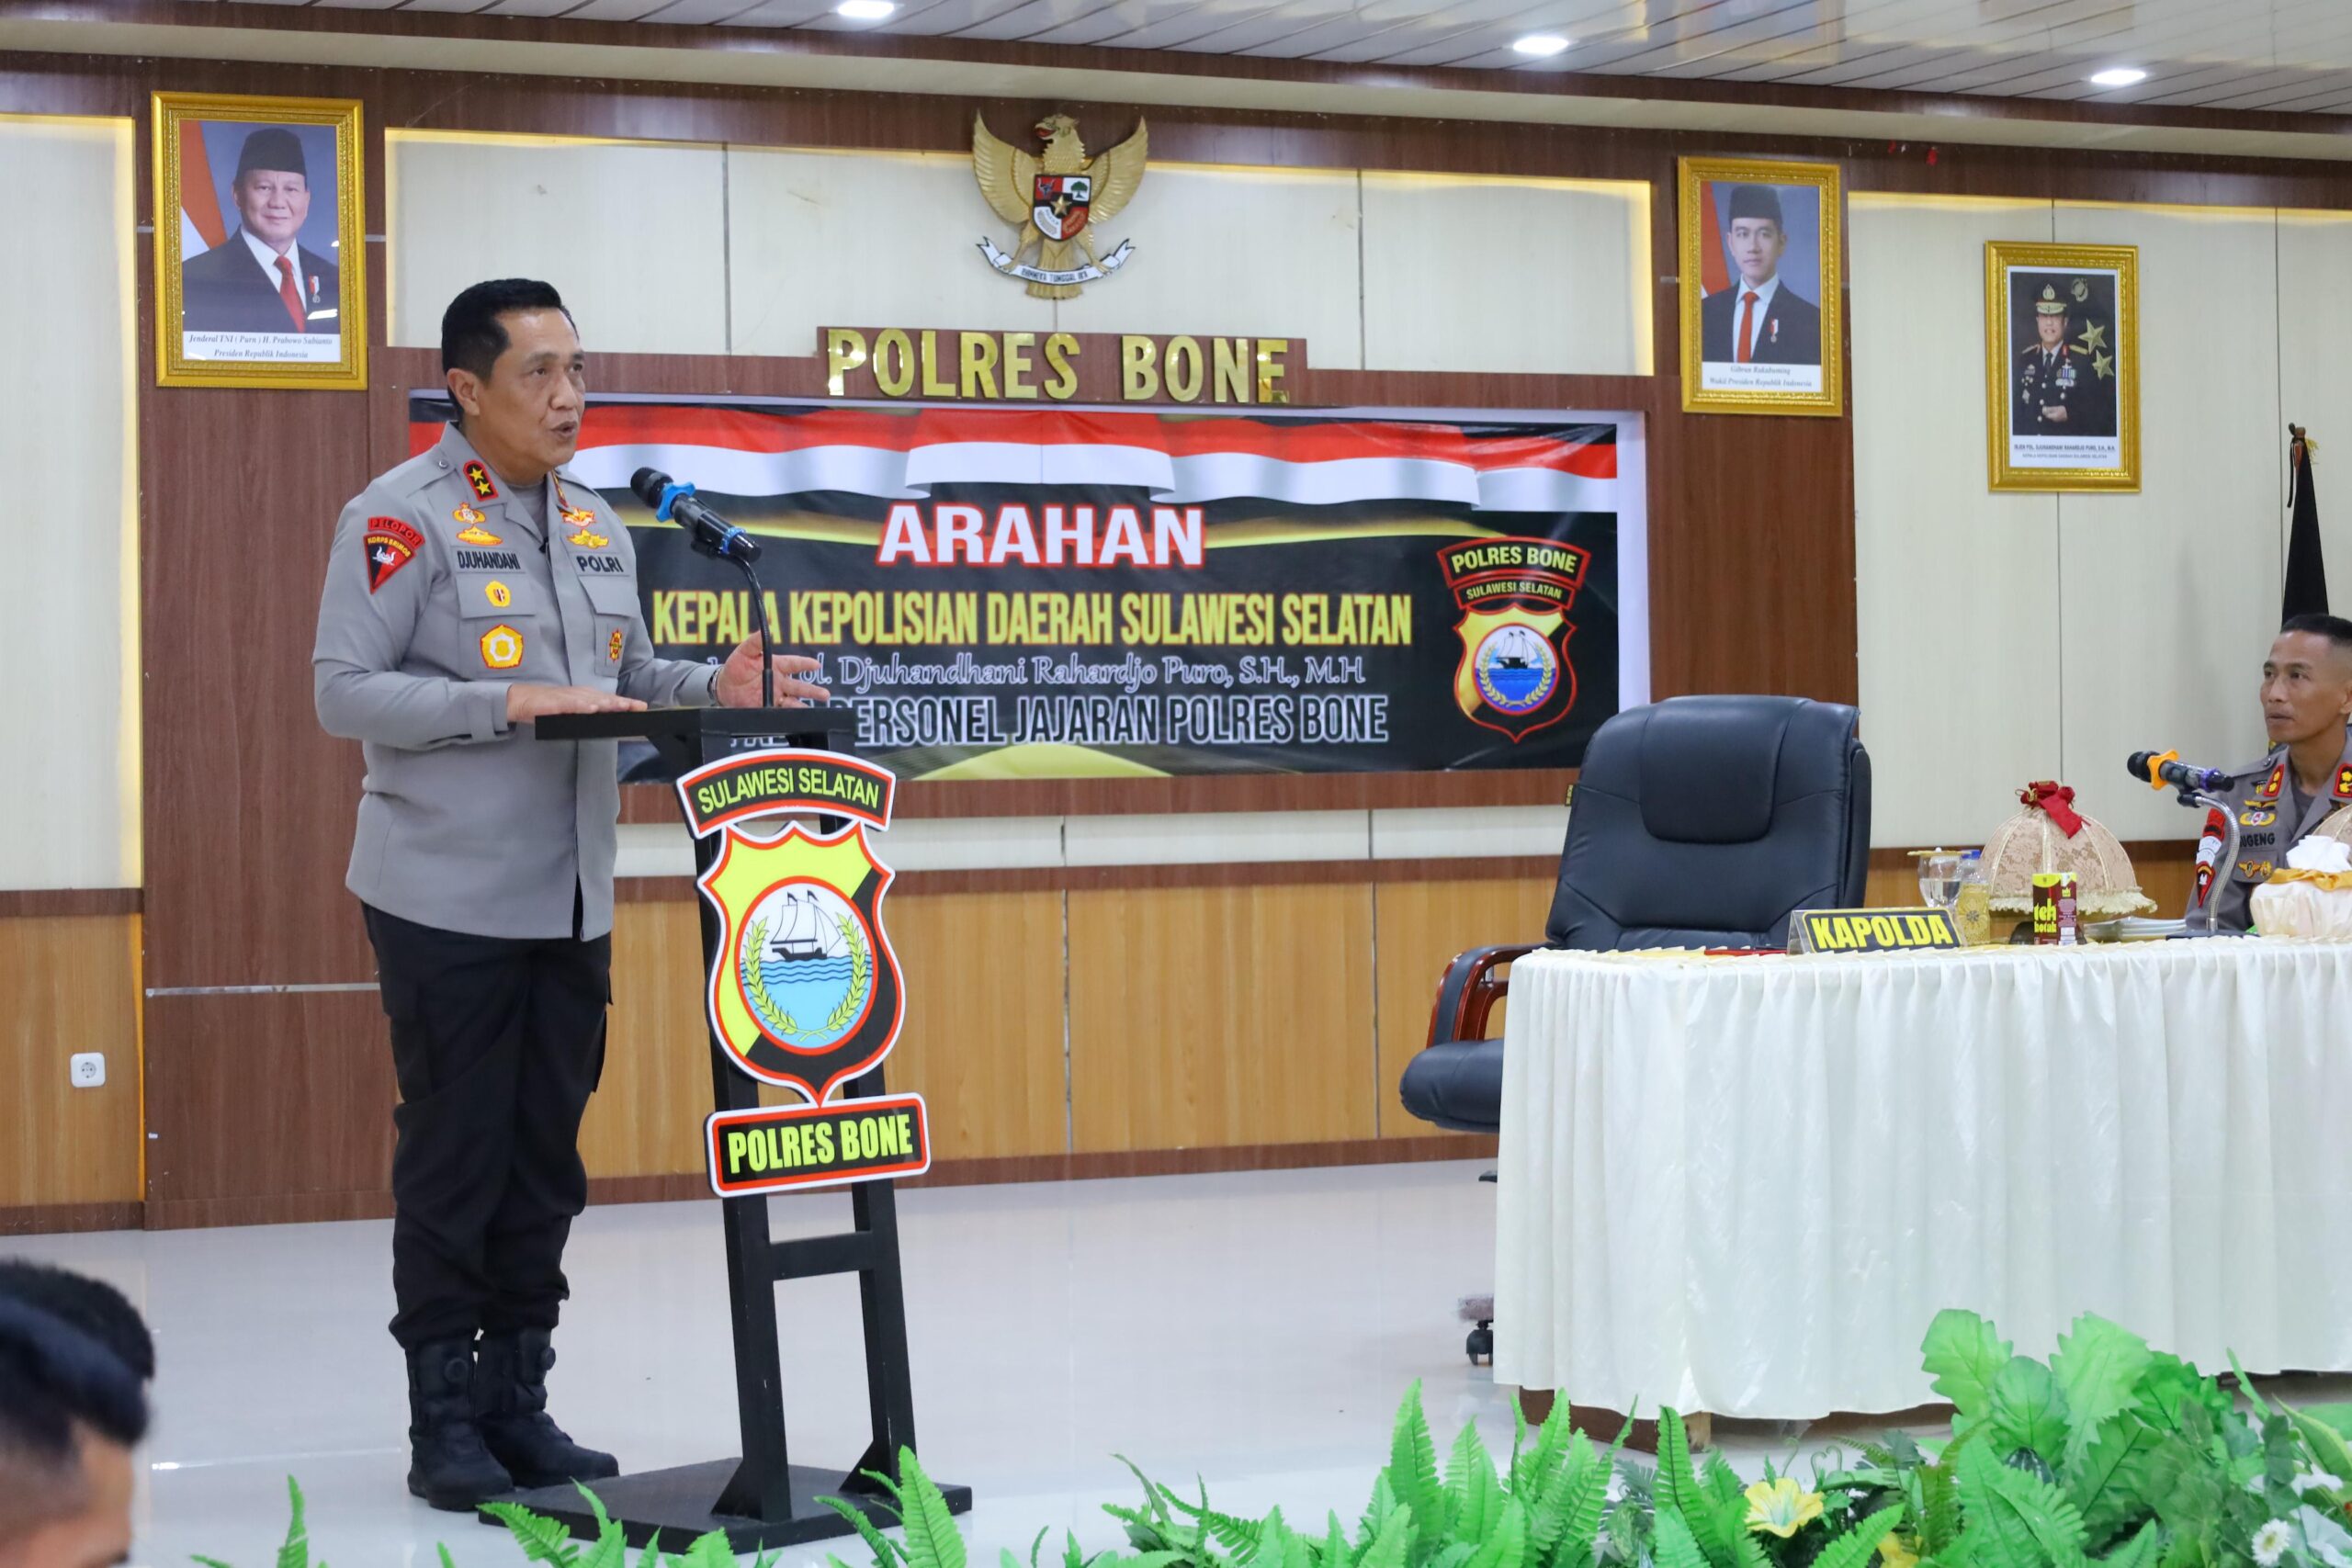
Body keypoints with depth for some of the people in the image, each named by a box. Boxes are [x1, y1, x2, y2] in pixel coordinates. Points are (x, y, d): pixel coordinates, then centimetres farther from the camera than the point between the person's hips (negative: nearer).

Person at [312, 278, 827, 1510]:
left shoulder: (597, 526, 14)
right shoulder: (402, 518, -8)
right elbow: (345, 690, -14)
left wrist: (714, 688, 0)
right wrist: (511, 705, -22)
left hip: (570, 901, 6)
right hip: (447, 899, -6)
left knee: (547, 1162, 10)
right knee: (454, 1160, 0)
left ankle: (516, 1399, 21)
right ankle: (443, 1419, 10)